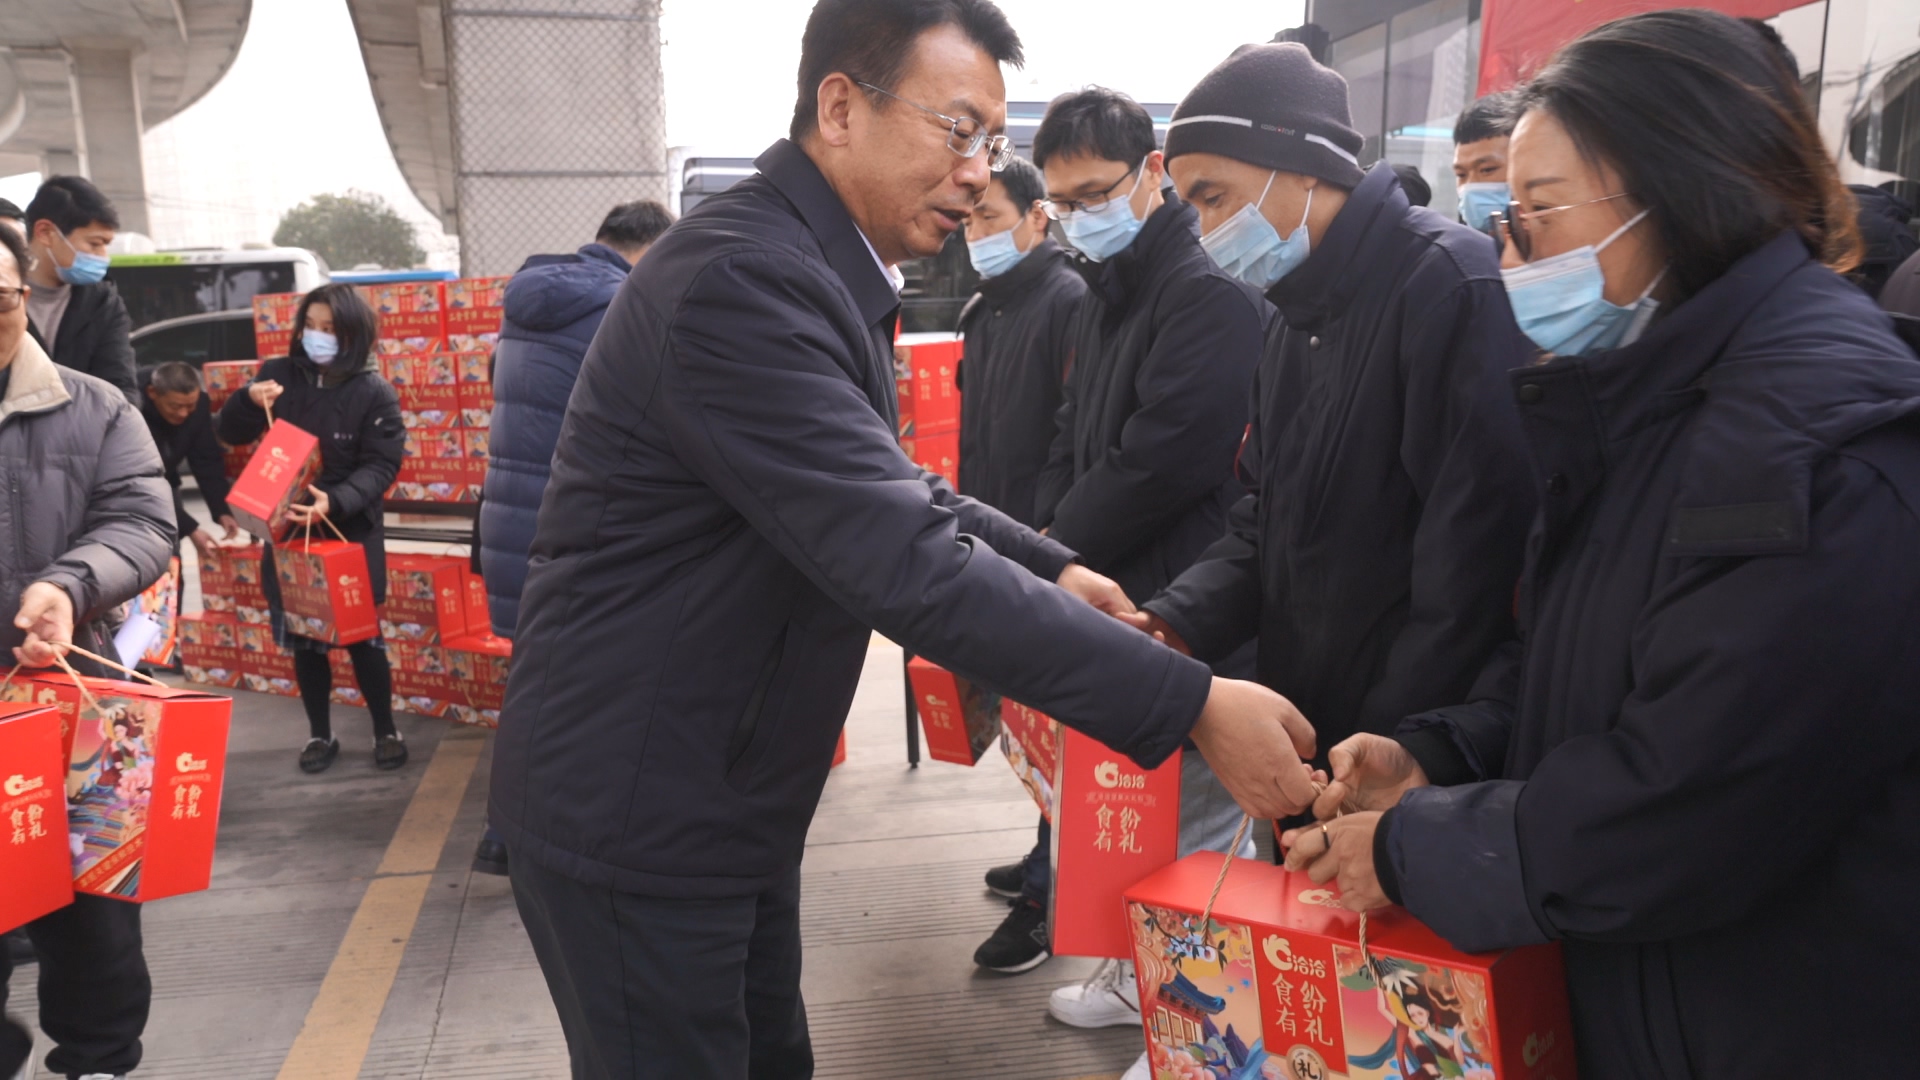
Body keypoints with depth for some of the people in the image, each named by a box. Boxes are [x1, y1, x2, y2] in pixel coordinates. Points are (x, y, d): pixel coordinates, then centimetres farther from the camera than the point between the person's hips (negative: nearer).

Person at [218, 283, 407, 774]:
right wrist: (248, 400, -17)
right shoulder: (280, 373, 0)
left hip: (352, 533, -3)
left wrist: (334, 501, -30)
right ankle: (320, 734, 24)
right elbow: (230, 435, 5)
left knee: (362, 637, 4)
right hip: (289, 530, 3)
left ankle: (386, 731, 19)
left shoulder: (374, 392, -9)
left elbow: (382, 465, -13)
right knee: (303, 637, 10)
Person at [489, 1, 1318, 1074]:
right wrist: (1194, 704, -29)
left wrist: (1051, 568, 7)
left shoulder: (825, 271, 8)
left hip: (729, 797, 9)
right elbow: (906, 562, -32)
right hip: (636, 814, -9)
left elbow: (893, 488, 19)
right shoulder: (744, 279, -25)